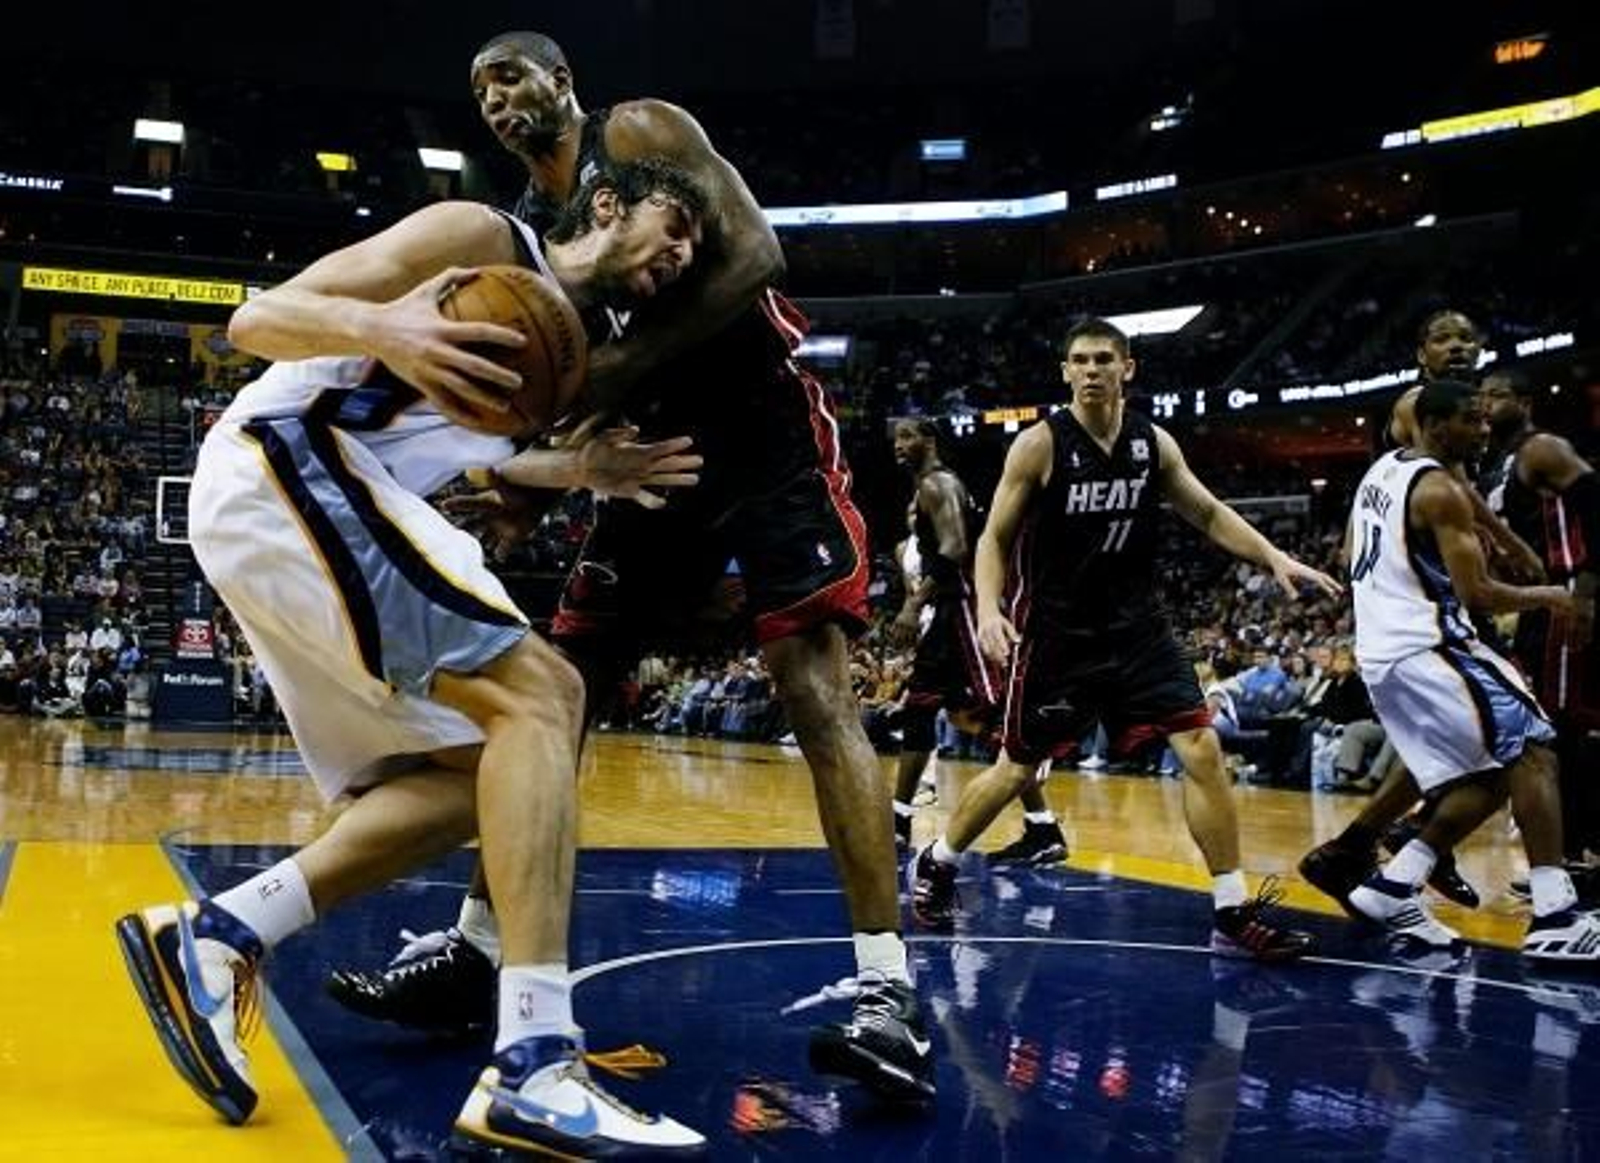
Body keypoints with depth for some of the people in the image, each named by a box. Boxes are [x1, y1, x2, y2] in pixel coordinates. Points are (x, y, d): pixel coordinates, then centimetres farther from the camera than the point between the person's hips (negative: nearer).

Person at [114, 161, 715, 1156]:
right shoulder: (484, 238, -3)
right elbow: (259, 319, -9)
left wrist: (587, 473, 21)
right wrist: (382, 329, -30)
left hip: (270, 514, 10)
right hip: (284, 467, -10)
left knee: (470, 779, 7)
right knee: (538, 692, -20)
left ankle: (212, 936, 5)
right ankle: (534, 1069, -28)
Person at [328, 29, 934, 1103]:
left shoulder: (644, 132, -5)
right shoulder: (520, 231, 14)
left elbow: (754, 256, -18)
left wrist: (622, 364, -24)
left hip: (765, 430, -7)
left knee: (816, 688, -18)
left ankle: (890, 992, -17)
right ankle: (476, 951, 12)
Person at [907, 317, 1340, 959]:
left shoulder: (1153, 443, 0)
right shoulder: (1040, 444, -11)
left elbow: (1209, 513, 12)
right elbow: (994, 537, -6)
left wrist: (1274, 558, -2)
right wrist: (989, 607, -23)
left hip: (1136, 626, 4)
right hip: (1055, 632, -3)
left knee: (1202, 750, -8)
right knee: (1016, 769, 6)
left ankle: (1234, 914, 0)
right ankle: (934, 865, 31)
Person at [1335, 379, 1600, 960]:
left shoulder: (1380, 470, 15)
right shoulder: (1441, 489, -13)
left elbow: (1350, 561, 25)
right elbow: (1478, 594, -17)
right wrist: (1548, 597, -2)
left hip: (1378, 651, 9)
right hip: (1425, 647, -9)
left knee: (1491, 776, 13)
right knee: (1532, 752, -7)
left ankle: (1391, 888, 9)